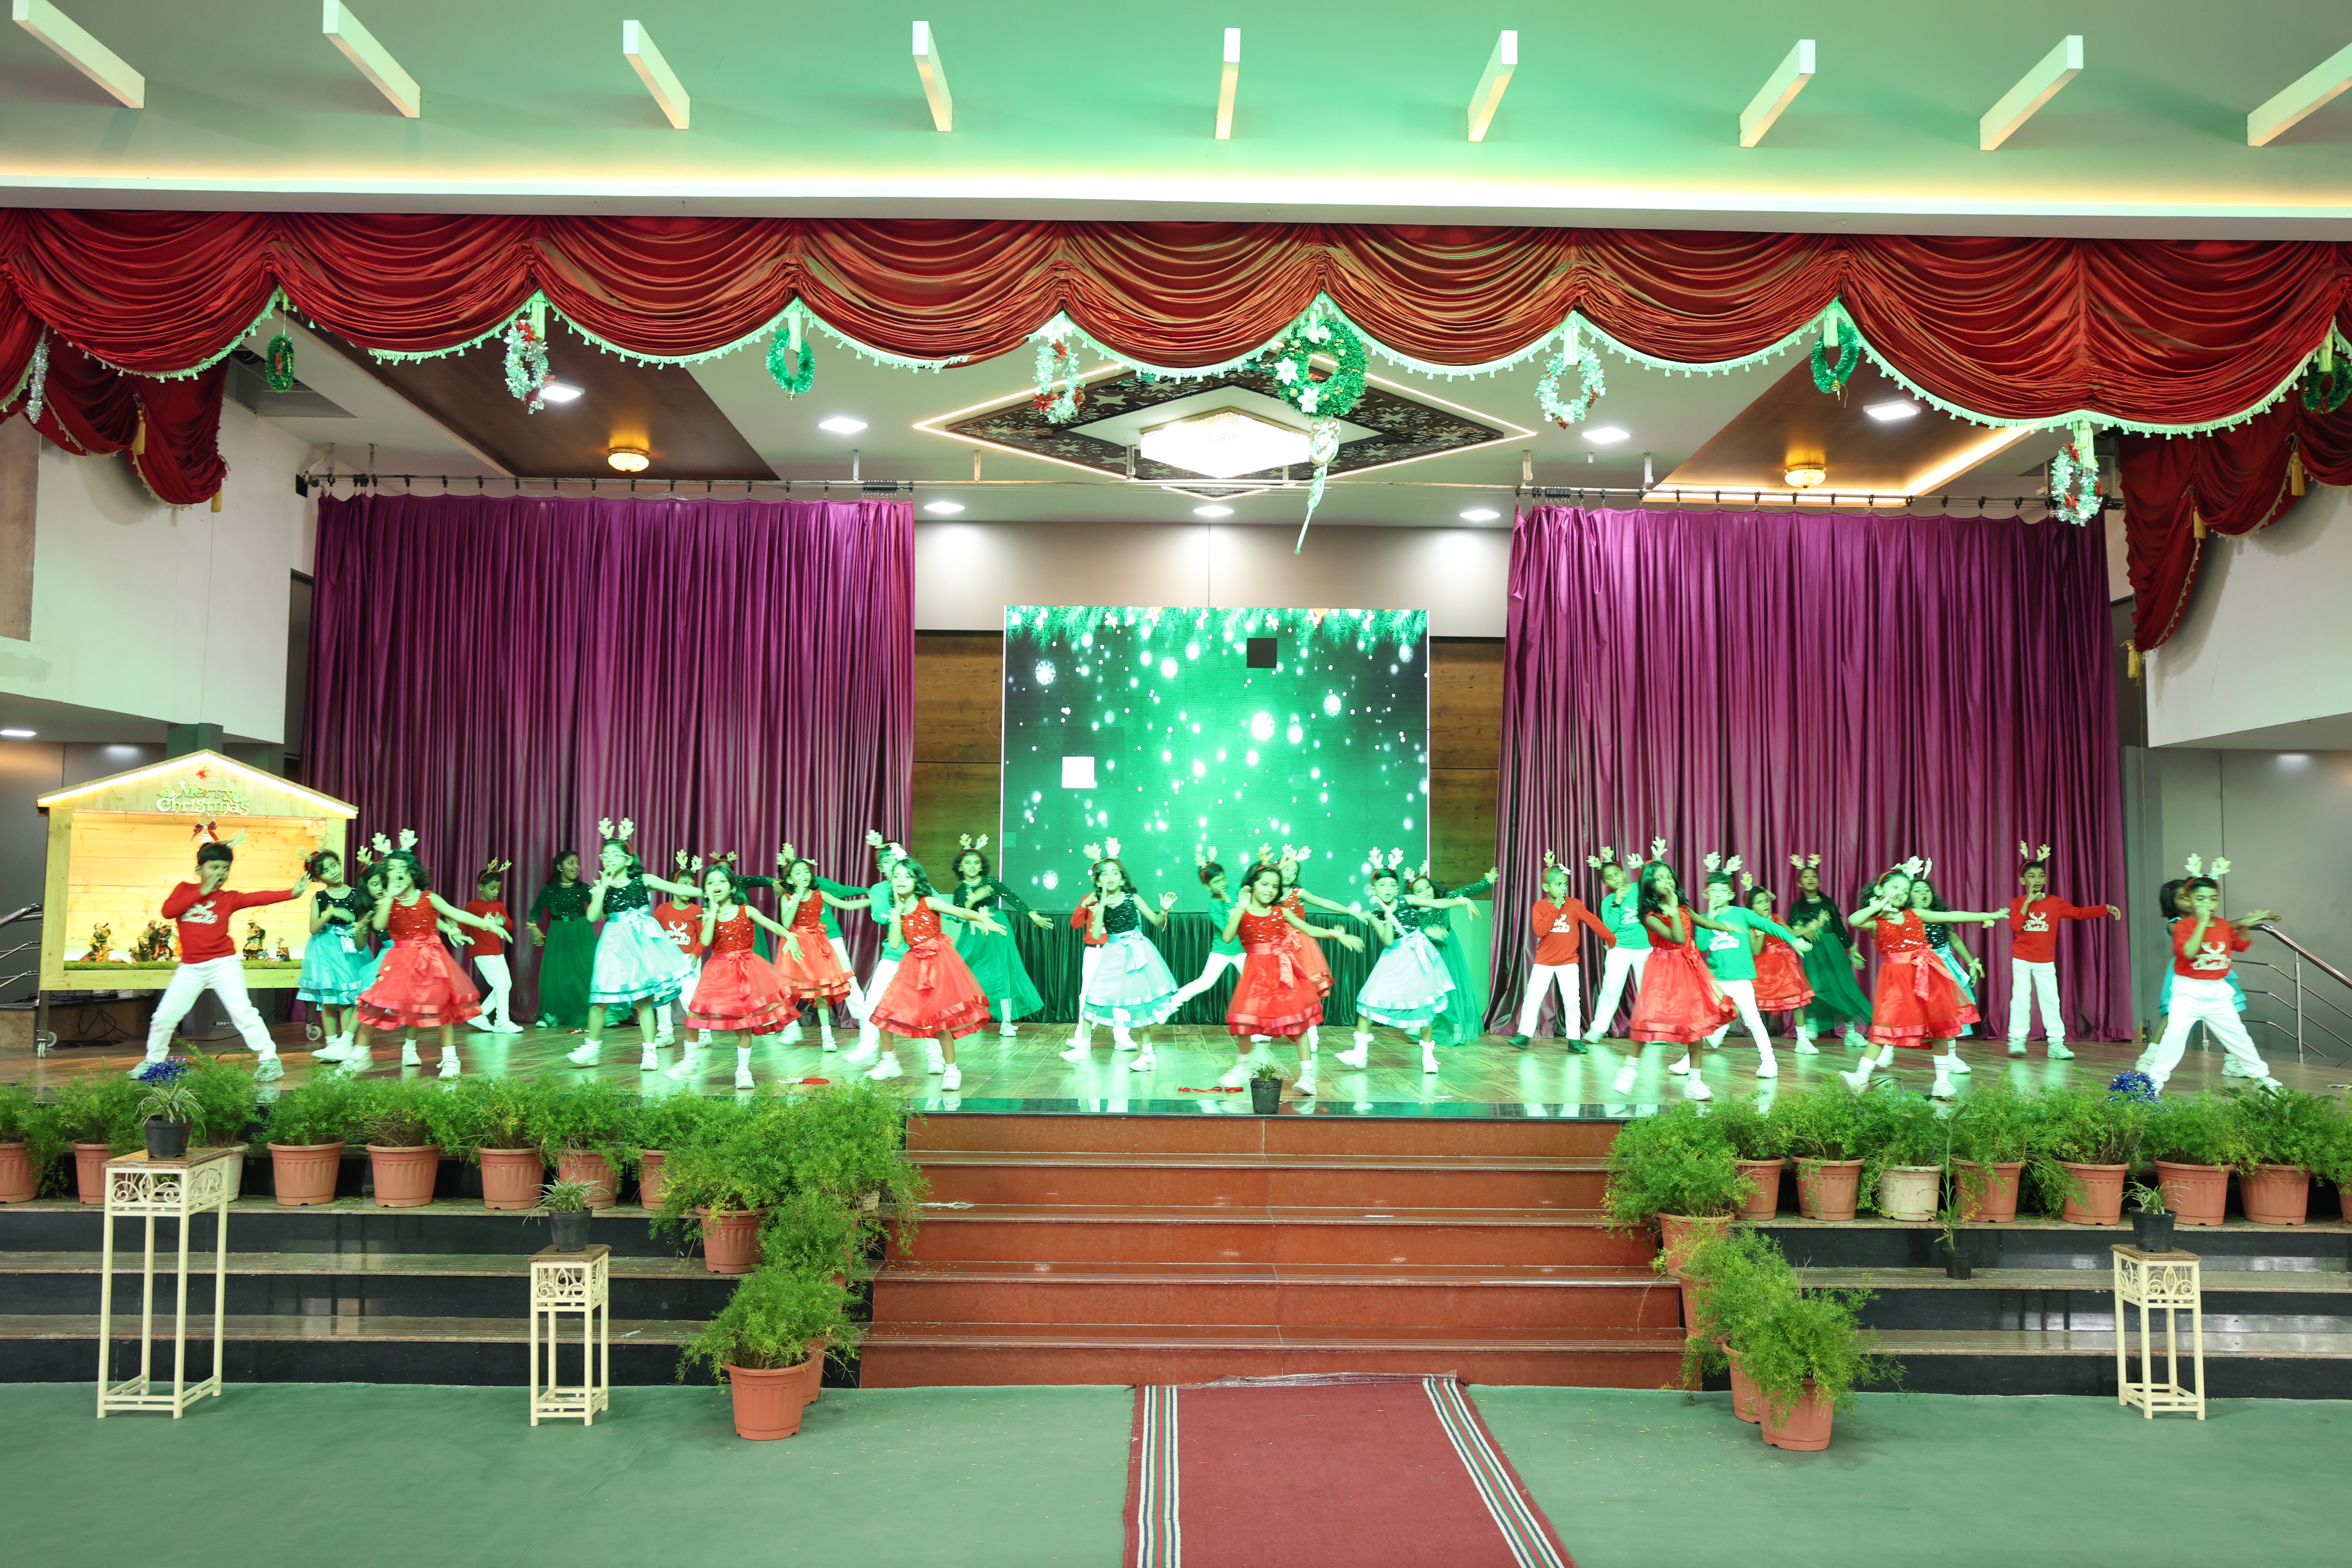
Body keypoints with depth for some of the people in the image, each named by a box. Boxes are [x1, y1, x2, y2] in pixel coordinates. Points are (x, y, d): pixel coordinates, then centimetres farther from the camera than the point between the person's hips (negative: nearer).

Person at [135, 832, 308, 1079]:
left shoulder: (229, 899, 0)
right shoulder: (185, 889, 6)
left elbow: (259, 898, -14)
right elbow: (167, 911, -10)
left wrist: (291, 893, -28)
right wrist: (201, 893, -12)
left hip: (223, 964, -3)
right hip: (190, 968, 3)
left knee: (242, 1011, -11)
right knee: (164, 1016, 9)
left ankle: (268, 1058, -8)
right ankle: (153, 1060, 31)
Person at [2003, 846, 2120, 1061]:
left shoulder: (2055, 903, 3)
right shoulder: (2018, 903, -1)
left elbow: (2080, 913, -1)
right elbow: (2015, 926, -17)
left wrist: (2106, 909, -13)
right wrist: (2028, 902, -18)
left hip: (2046, 962, 2)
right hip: (2022, 960, -2)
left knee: (2051, 1001, 0)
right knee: (2021, 999, -3)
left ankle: (2056, 1043, 1)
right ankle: (2017, 1040, 2)